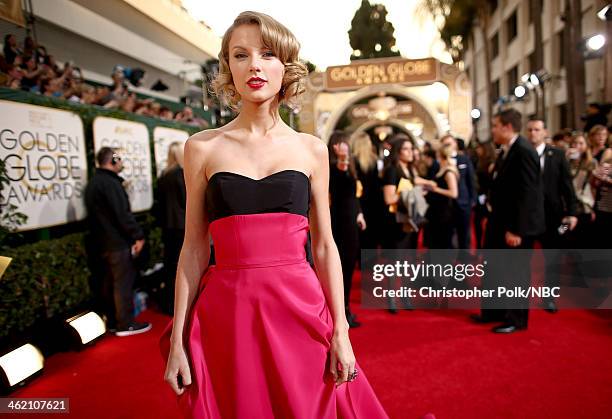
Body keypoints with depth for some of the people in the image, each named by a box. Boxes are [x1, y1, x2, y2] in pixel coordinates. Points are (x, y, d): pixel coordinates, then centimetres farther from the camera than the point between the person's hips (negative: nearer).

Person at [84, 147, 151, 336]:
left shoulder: (92, 183, 15)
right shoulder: (110, 182, -16)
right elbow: (123, 214, -21)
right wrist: (138, 235, -15)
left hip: (102, 243, 10)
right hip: (118, 242, -10)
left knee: (109, 283, 15)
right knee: (123, 283, -3)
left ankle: (112, 321, 24)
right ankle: (126, 324, 3)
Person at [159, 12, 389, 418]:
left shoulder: (311, 149, 4)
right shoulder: (202, 147, 2)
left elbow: (325, 246, 4)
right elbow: (194, 249, 3)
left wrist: (340, 331, 0)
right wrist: (177, 340, 1)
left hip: (300, 307, 1)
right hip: (227, 313, 0)